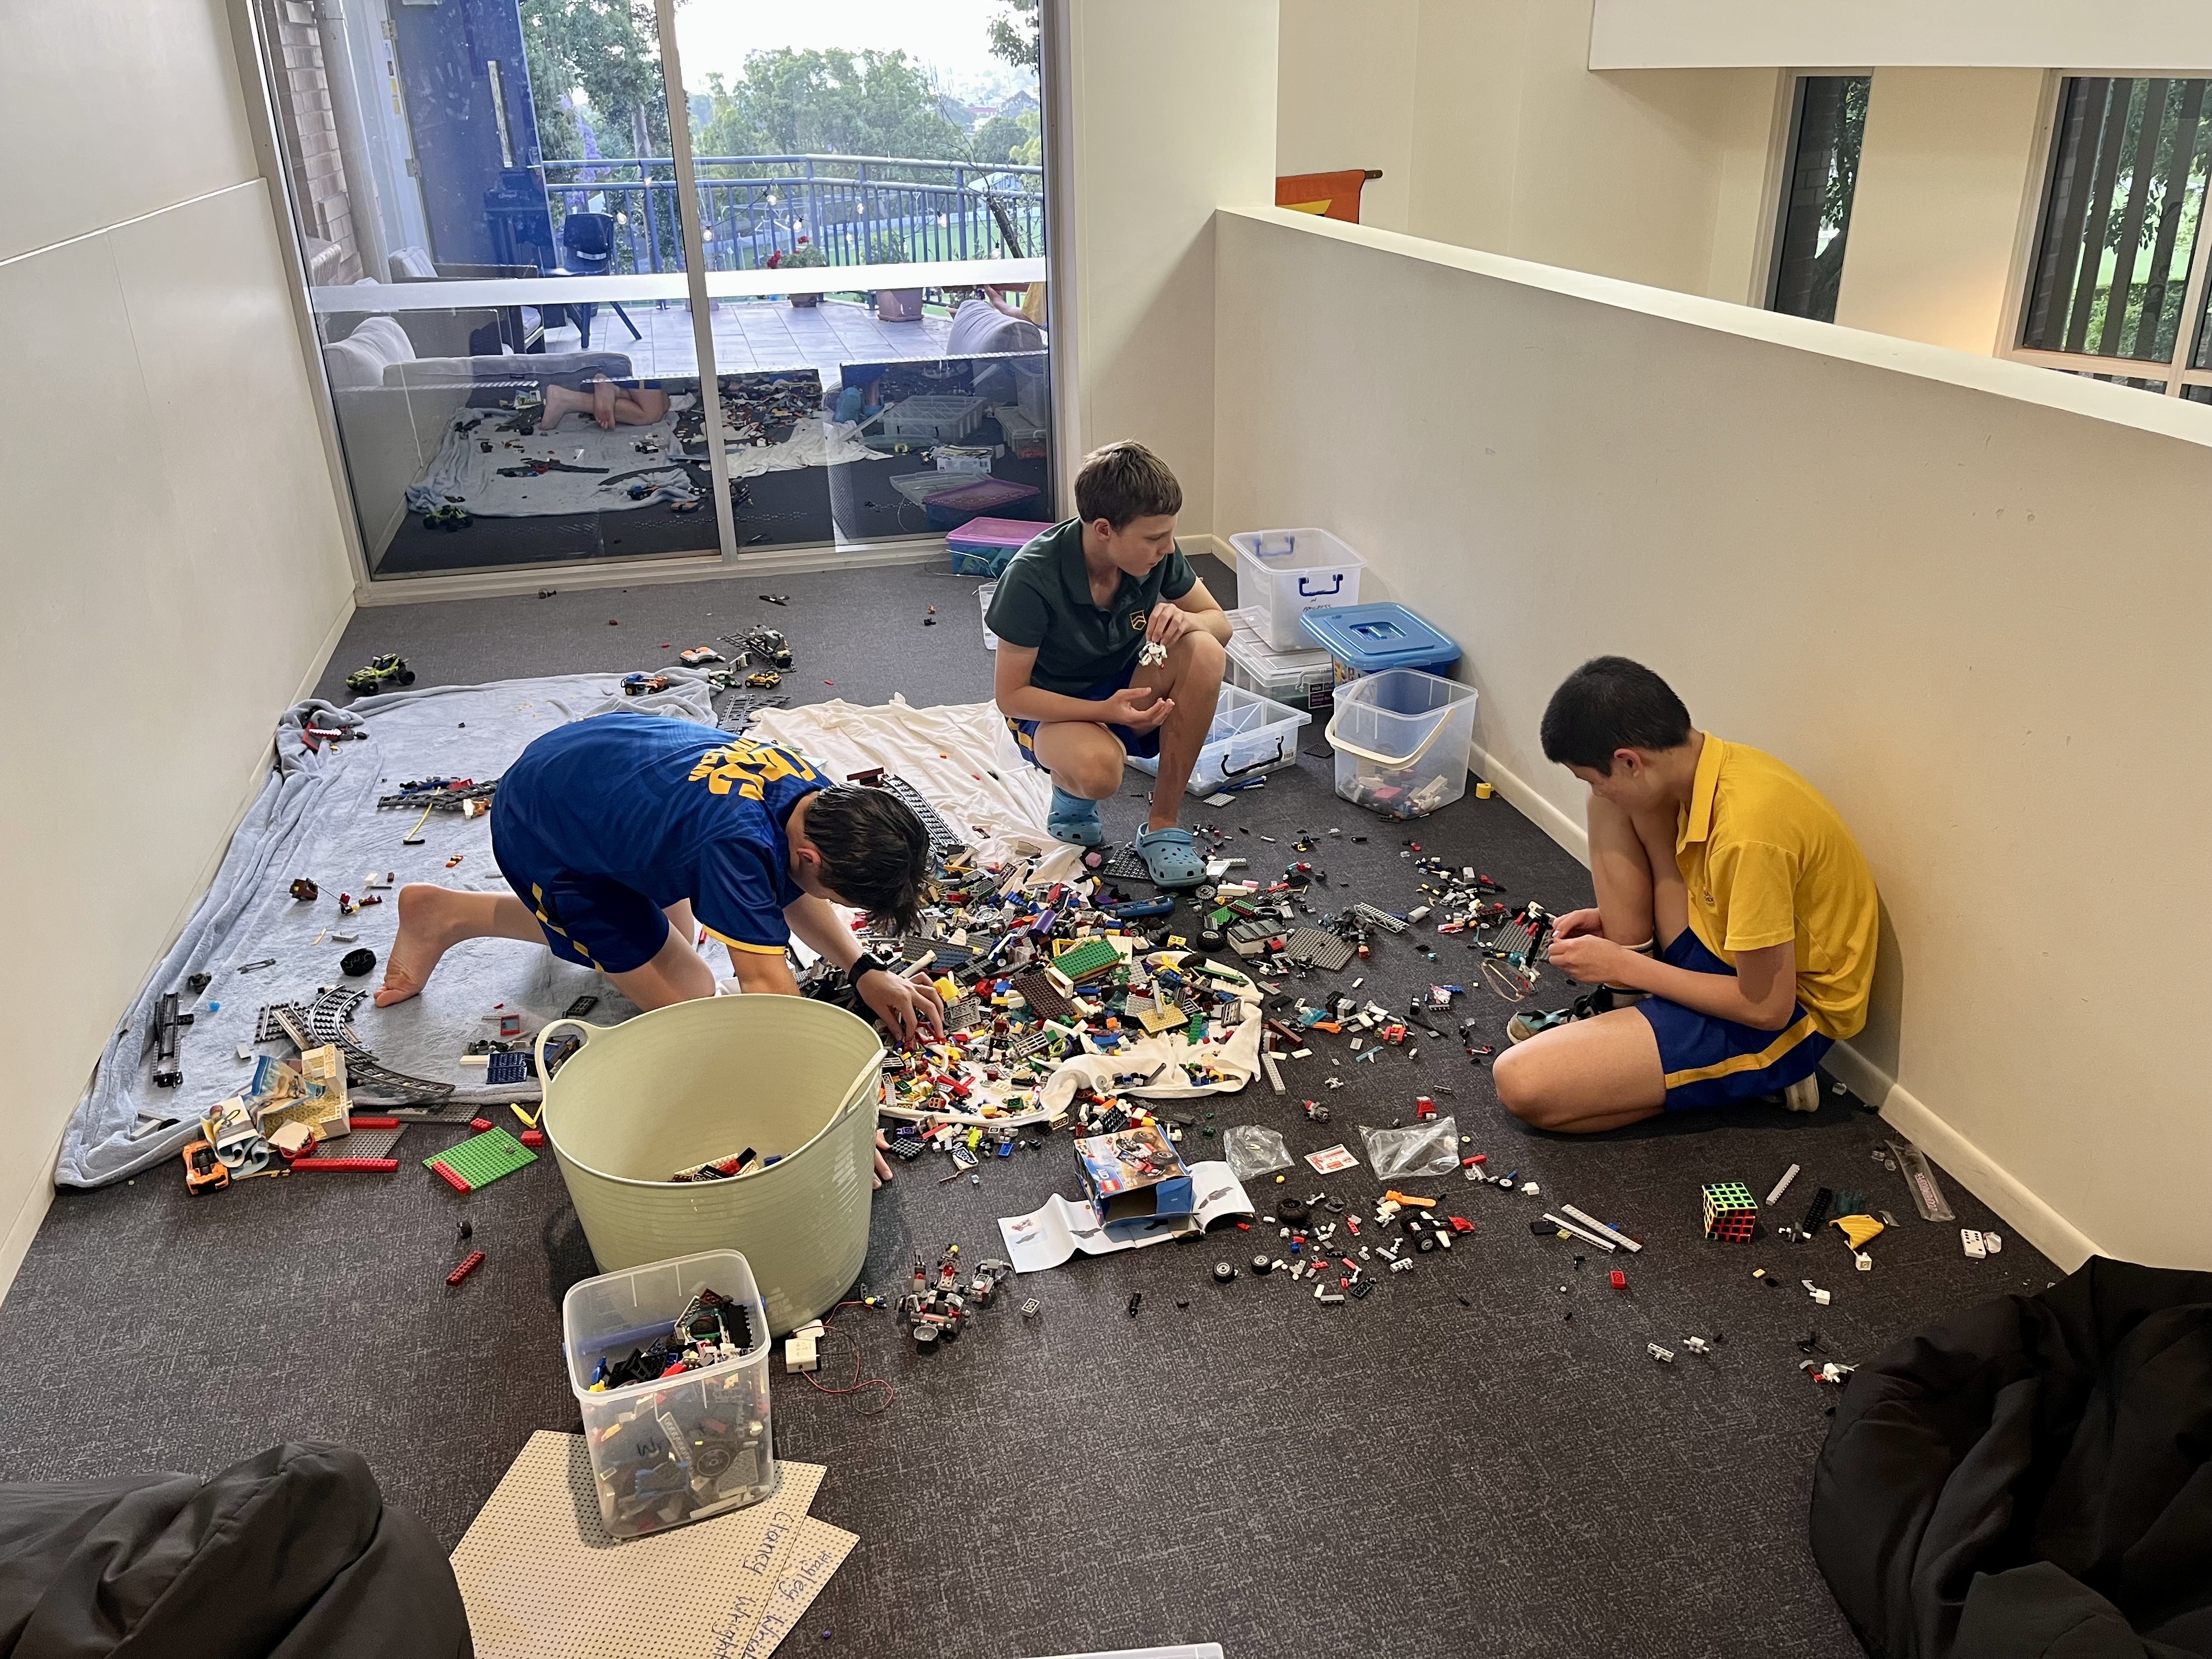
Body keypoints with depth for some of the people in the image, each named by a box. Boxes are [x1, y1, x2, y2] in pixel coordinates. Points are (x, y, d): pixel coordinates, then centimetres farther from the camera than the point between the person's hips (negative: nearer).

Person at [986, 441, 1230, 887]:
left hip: (1128, 691, 5)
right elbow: (1011, 695, -20)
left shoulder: (1157, 553, -15)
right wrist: (1105, 711, -33)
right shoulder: (1032, 577, -27)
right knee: (1099, 768, -39)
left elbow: (1221, 623, -2)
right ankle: (1071, 798, 2)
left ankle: (1164, 826, -16)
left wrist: (1186, 620, -27)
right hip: (1052, 708, -5)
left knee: (1204, 652, -27)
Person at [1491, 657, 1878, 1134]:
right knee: (1611, 806, 0)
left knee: (1522, 1084, -20)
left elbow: (1766, 1007, -24)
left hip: (1785, 1015, -9)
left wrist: (1625, 966, -15)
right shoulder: (1712, 764, -5)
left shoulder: (1749, 831, -33)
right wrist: (1620, 919, 4)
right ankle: (1626, 1001, 4)